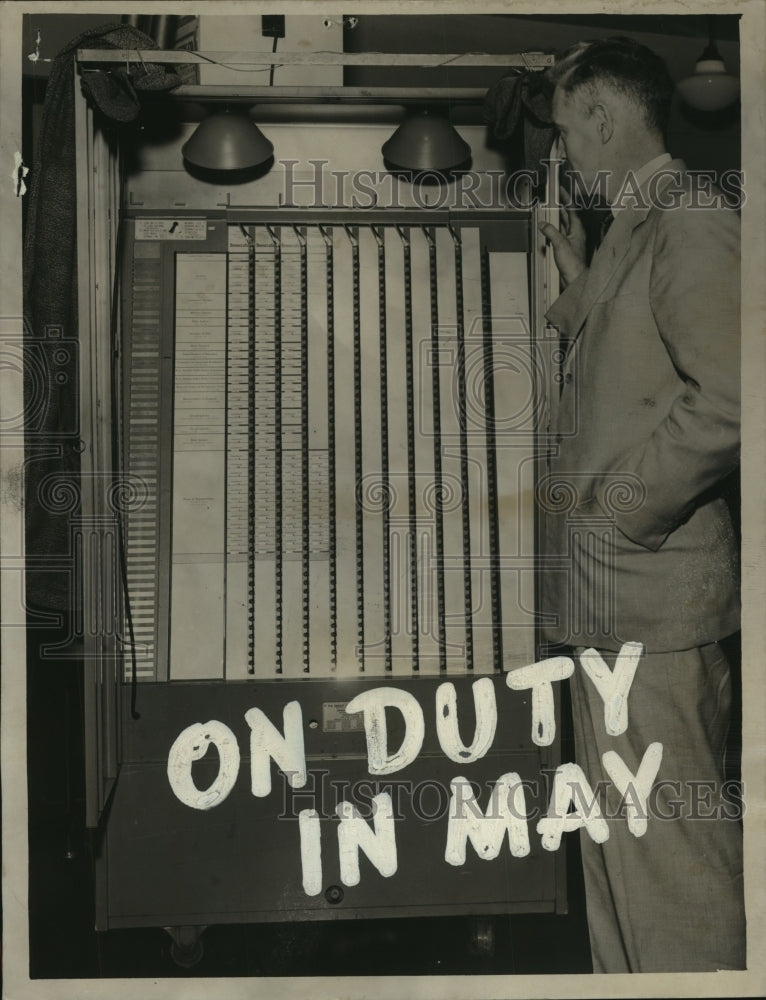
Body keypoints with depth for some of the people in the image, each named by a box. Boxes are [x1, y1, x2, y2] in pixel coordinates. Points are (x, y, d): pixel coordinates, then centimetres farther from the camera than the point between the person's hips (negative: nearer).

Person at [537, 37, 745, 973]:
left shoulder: (692, 225, -13)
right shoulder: (630, 231, 18)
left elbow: (724, 399, -23)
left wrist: (618, 511, -18)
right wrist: (577, 277, 16)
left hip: (649, 590, -10)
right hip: (604, 589, 10)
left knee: (667, 841, -2)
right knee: (613, 831, 19)